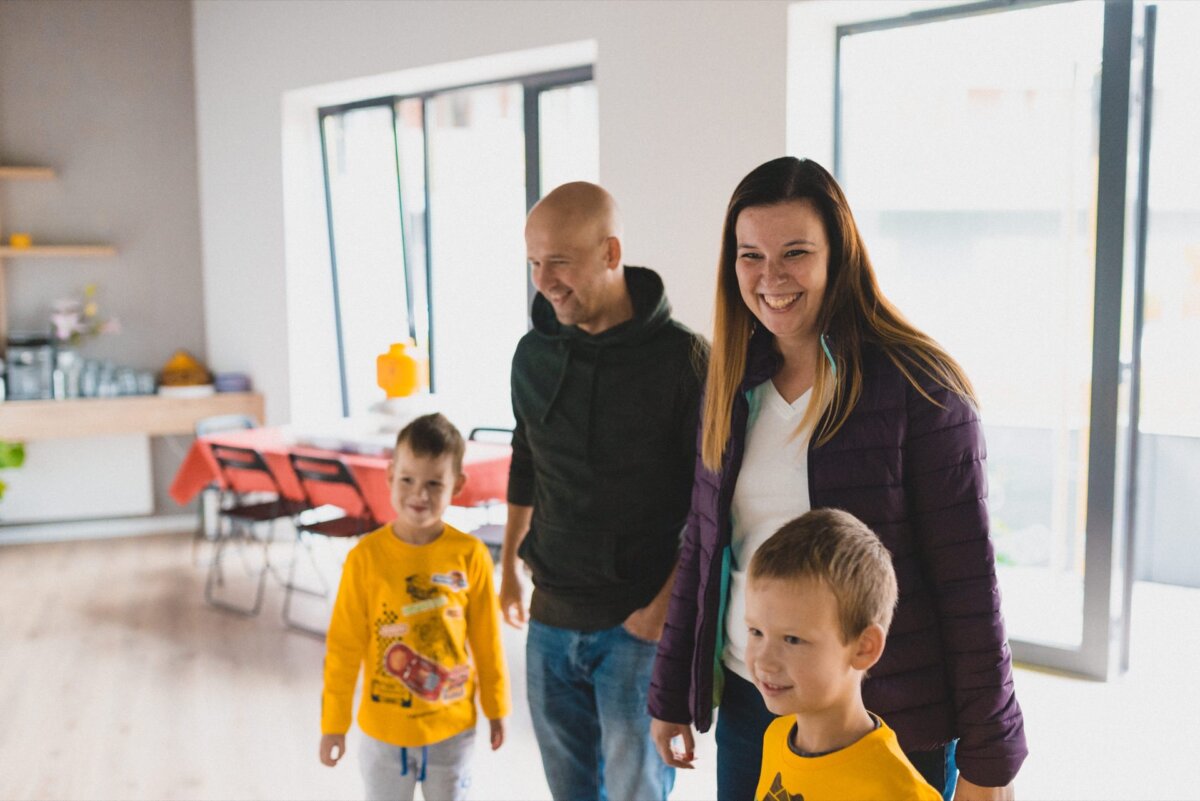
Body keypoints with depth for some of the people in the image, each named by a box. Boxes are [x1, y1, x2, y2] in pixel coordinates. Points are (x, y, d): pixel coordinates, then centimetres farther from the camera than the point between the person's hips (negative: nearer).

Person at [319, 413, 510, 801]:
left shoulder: (470, 556, -13)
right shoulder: (366, 556, -15)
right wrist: (334, 722, -3)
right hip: (384, 729, 0)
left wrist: (495, 707, 7)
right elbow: (344, 645, -8)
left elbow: (486, 639, -2)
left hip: (453, 727, 1)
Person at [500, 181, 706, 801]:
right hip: (551, 618, 5)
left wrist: (668, 602, -14)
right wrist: (508, 565, 20)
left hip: (640, 623, -5)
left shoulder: (683, 359, -13)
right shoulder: (533, 354, 4)